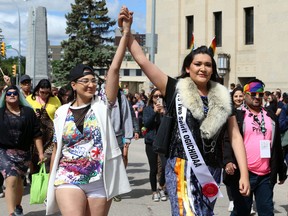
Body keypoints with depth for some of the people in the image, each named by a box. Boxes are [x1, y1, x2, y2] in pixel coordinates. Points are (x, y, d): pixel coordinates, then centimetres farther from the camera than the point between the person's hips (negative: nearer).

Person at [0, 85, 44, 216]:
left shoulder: (28, 112, 6)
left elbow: (36, 134, 4)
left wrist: (41, 152, 1)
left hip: (24, 153, 2)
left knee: (19, 181, 11)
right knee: (11, 180, -17)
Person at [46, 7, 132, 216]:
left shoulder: (102, 105, 0)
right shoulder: (62, 112, 4)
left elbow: (114, 69, -9)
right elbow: (57, 149, 11)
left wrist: (126, 32, -17)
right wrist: (50, 182, 12)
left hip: (99, 181, 0)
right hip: (68, 180, 0)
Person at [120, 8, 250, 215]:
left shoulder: (223, 98, 7)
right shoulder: (176, 90, -1)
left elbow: (236, 136, 6)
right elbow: (142, 60, -6)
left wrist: (244, 174, -1)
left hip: (212, 170, 4)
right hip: (183, 168, -4)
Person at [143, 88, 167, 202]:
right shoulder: (148, 109, 5)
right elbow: (146, 123, -7)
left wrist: (164, 112, -15)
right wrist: (154, 112, -16)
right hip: (151, 141, 0)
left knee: (166, 166, -12)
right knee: (153, 169, 4)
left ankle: (161, 188, 13)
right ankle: (154, 192, 21)